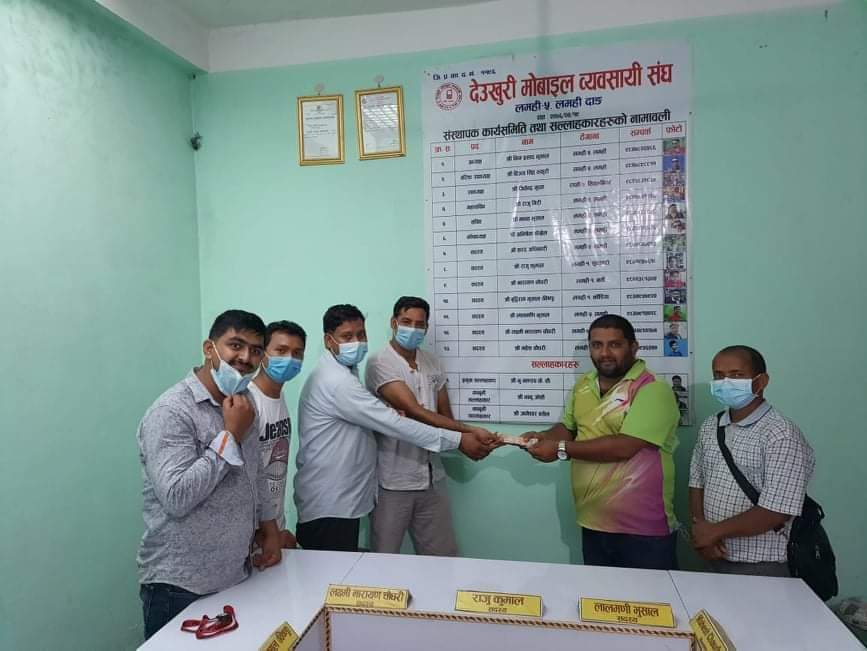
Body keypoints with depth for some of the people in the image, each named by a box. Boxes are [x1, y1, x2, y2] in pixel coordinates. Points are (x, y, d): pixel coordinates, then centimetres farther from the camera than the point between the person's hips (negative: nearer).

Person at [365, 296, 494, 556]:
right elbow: (415, 411, -20)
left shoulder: (432, 363, 9)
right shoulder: (379, 362, -11)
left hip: (432, 477, 5)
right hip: (392, 480, -5)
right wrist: (469, 431, -23)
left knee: (444, 558, 13)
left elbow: (445, 414, 11)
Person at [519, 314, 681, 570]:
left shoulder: (654, 390, -16)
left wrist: (560, 449, -20)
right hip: (593, 524, 7)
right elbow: (569, 427, 18)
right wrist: (544, 437, -5)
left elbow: (624, 446, -25)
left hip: (643, 529, -6)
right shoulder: (583, 385, 7)